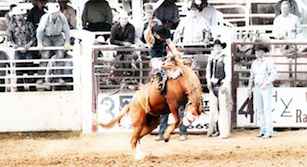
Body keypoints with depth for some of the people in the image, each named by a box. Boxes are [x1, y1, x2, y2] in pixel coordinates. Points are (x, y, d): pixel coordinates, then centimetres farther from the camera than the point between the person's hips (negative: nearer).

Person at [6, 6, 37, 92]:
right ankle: (20, 90, 7)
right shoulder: (11, 27, 5)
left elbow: (33, 37, 0)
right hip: (18, 52, 1)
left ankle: (32, 90, 2)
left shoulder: (28, 25, 2)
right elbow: (9, 39, 0)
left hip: (28, 50, -1)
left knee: (30, 71, -3)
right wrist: (13, 44, -19)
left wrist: (29, 44, -15)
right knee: (19, 71, 1)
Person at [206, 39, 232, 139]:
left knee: (223, 108, -6)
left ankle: (224, 132, -5)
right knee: (213, 108, 9)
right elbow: (208, 70, 19)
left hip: (222, 85, -6)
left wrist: (225, 85, -16)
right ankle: (215, 129, 17)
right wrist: (208, 81, 5)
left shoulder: (225, 58, -6)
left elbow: (228, 73, -9)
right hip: (212, 85, 6)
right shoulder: (211, 58, 12)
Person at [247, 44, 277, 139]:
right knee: (259, 110, 7)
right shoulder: (254, 63, 10)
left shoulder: (268, 62, -11)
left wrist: (266, 83, -29)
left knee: (267, 110, -9)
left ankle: (269, 132, -8)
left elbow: (273, 74, -19)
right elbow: (252, 77, 16)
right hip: (257, 89, 7)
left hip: (267, 88, -7)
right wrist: (249, 89, 11)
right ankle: (263, 130, 14)